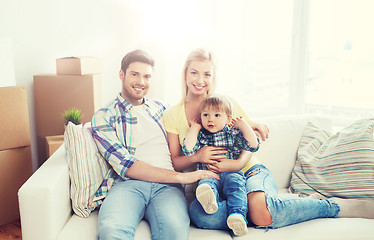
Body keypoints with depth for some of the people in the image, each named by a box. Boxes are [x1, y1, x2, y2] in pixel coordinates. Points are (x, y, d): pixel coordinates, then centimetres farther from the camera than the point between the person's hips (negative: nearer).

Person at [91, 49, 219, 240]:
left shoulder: (159, 108, 24)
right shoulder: (104, 117, 8)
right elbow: (125, 166, -5)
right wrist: (181, 176, -12)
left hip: (166, 186, 3)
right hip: (127, 184, -2)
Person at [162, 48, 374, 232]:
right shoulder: (172, 115, 5)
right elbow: (174, 162, 4)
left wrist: (237, 163, -17)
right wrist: (197, 157, -18)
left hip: (249, 171, -1)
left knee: (260, 208, -36)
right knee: (199, 214, -35)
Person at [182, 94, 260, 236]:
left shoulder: (233, 134, 13)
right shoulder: (200, 135, 15)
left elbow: (253, 145, 4)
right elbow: (188, 150, -3)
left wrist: (243, 124, 6)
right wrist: (194, 128, 6)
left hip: (231, 173, 0)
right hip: (208, 175, 1)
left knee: (235, 182, -33)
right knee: (205, 183, -33)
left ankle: (237, 214, -49)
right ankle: (209, 201, -63)